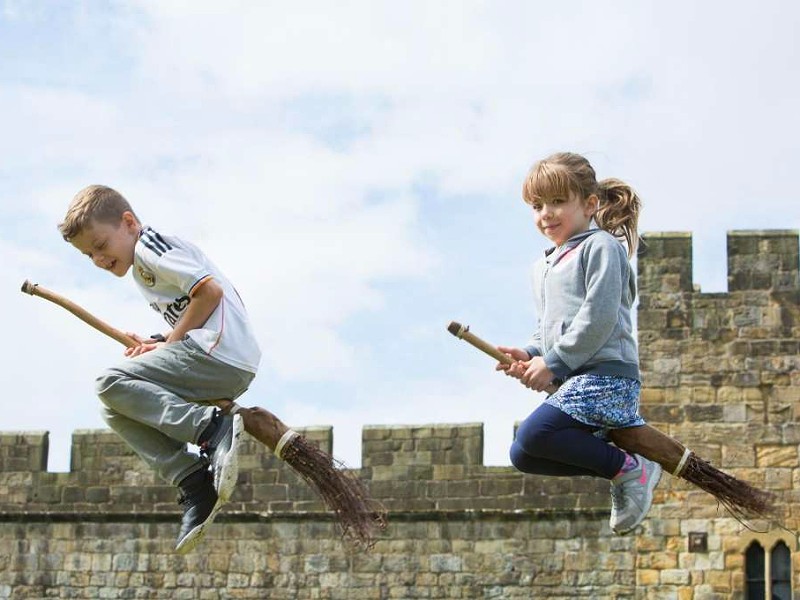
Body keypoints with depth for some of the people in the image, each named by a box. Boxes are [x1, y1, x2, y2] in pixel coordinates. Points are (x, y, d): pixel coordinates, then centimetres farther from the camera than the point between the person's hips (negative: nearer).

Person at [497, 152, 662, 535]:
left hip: (606, 374, -10)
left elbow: (598, 317, -15)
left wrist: (553, 362, -14)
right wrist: (528, 355, 5)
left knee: (534, 434, -27)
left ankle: (628, 467, -11)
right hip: (574, 382, 10)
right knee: (523, 456, 2)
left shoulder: (600, 247, -4)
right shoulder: (543, 267, 24)